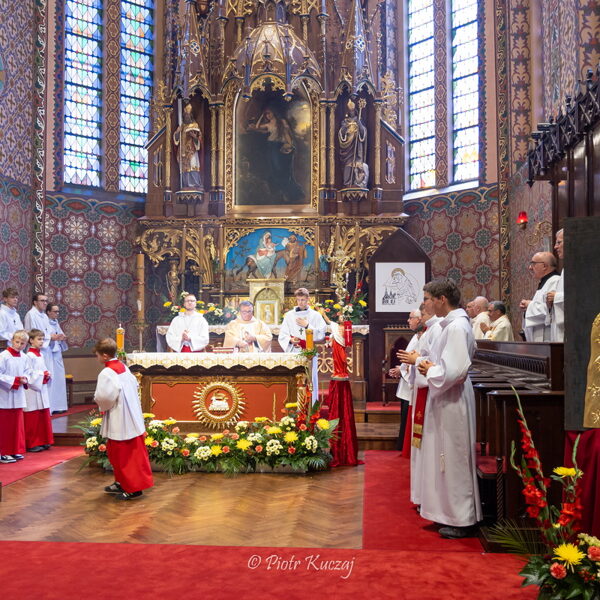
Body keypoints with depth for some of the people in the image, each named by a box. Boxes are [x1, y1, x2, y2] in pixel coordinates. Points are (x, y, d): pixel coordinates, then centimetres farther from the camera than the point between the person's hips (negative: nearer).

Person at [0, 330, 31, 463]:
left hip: (18, 396, 6)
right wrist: (14, 381, -19)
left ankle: (16, 451, 22)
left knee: (18, 425, 12)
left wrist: (25, 379, -9)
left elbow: (28, 372, 12)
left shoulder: (24, 358, 5)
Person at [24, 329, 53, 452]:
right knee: (33, 419, -2)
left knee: (44, 416, 12)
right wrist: (42, 374, -15)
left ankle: (43, 441, 20)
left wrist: (47, 375, 2)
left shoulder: (40, 355, 13)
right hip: (33, 390, -9)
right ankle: (32, 444, 6)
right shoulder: (29, 356, -14)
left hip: (42, 389, 9)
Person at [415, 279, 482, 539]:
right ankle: (452, 512, 28)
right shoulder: (453, 323, 11)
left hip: (452, 402, -10)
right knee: (447, 459, 17)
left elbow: (453, 371, -26)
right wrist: (431, 366, 5)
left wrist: (430, 369, -10)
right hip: (446, 400, 10)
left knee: (454, 460, 0)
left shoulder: (456, 327, -20)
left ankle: (461, 521, 11)